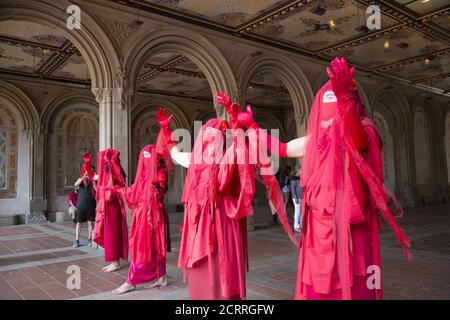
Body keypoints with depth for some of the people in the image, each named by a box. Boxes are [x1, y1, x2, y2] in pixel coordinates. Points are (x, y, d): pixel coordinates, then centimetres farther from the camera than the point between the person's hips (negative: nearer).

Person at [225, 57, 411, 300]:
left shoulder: (361, 133, -6)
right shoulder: (314, 141, 12)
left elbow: (357, 136, -31)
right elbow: (281, 149, 25)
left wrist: (344, 97, -49)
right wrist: (251, 125, 25)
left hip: (347, 230, -5)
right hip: (318, 230, 6)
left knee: (350, 287, -1)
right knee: (317, 288, 11)